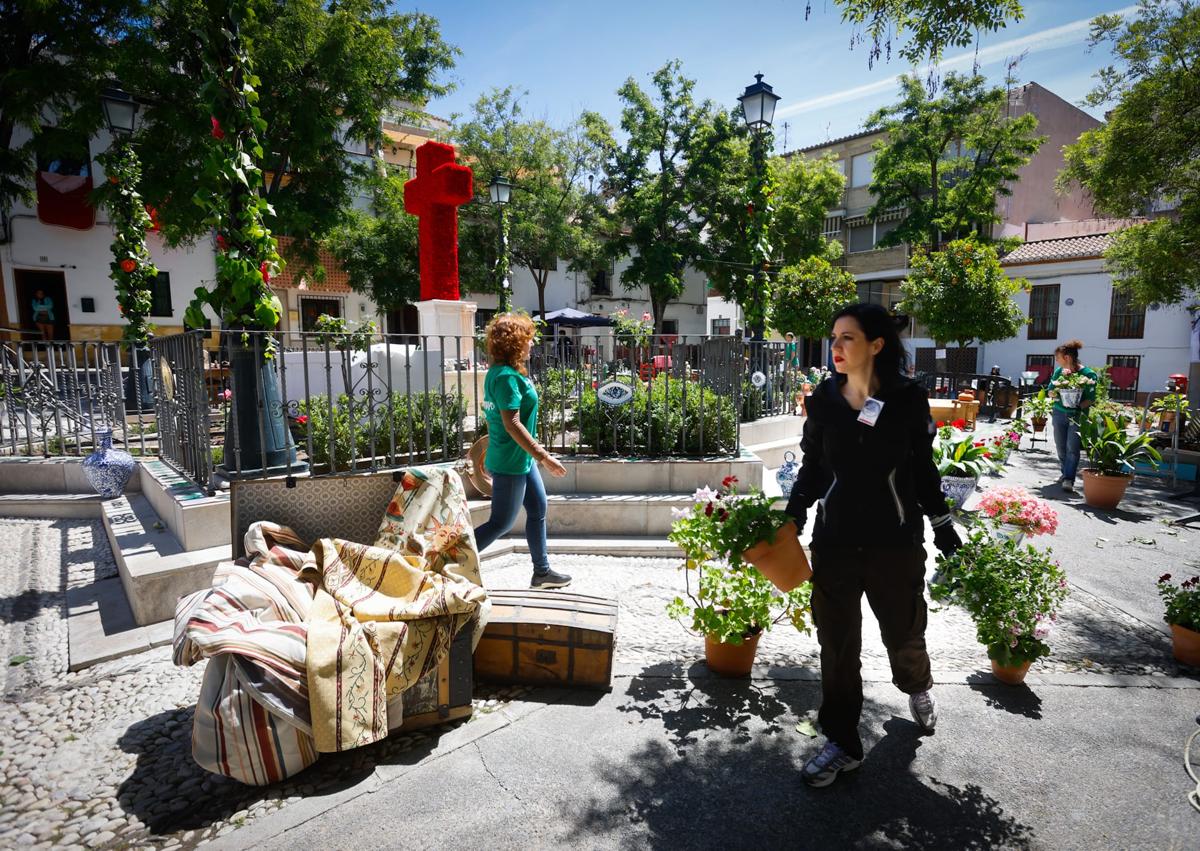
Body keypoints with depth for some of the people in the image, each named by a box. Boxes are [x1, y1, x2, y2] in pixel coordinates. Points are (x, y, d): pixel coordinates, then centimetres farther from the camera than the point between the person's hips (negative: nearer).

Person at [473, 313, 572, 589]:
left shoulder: (499, 372, 8)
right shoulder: (507, 377, -22)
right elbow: (512, 423, -27)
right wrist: (544, 457, -25)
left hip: (521, 459, 10)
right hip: (510, 462, -10)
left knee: (538, 509, 17)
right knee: (501, 523, 1)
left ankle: (542, 571, 29)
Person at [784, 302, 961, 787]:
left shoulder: (908, 399, -6)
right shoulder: (823, 400, -3)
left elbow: (922, 467, 4)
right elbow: (813, 466, 5)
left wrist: (942, 524, 6)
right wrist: (793, 515, -4)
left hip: (897, 541, -1)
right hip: (835, 541, 1)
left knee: (904, 634, 16)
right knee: (837, 644, 7)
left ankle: (917, 688, 52)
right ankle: (842, 743, 25)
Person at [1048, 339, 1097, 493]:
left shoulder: (1088, 374, -9)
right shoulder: (1059, 371, 4)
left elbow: (1091, 398, -8)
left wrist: (1079, 407, -23)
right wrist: (1061, 378, -12)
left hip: (1077, 416, -5)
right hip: (1059, 414, 5)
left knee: (1072, 448, -11)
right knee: (1061, 447, 12)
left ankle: (1069, 480, -12)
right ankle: (1064, 473, 29)